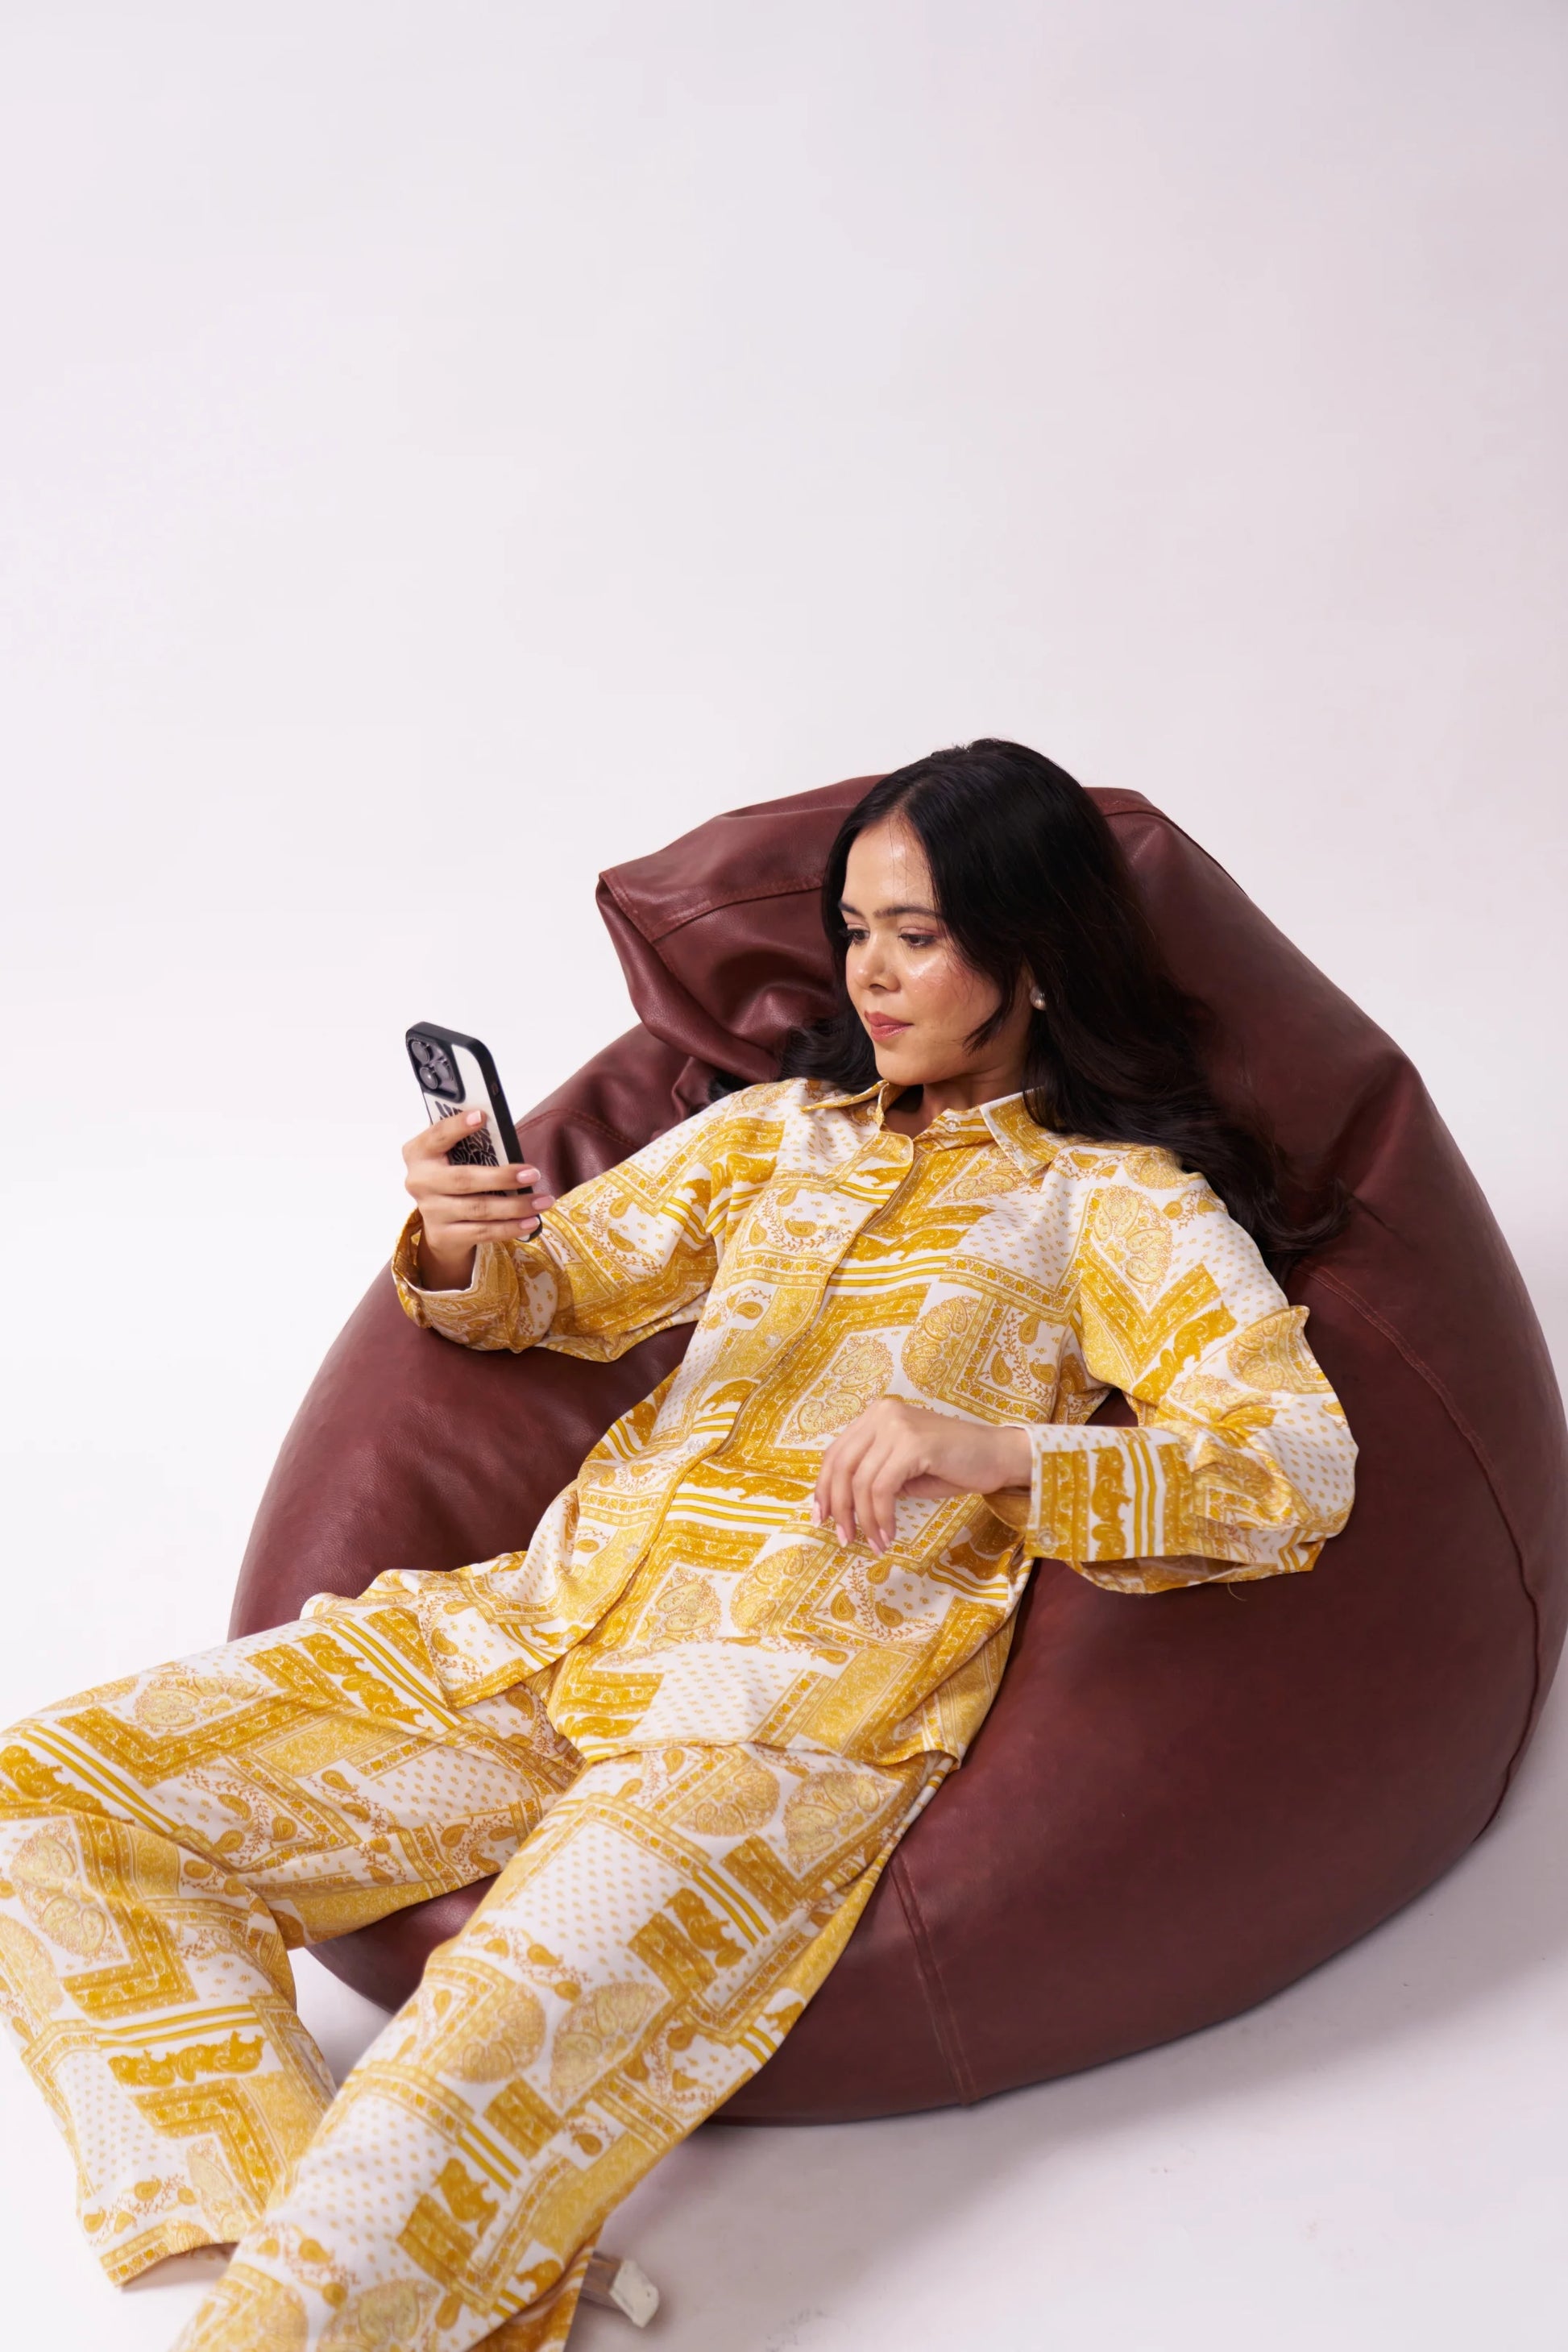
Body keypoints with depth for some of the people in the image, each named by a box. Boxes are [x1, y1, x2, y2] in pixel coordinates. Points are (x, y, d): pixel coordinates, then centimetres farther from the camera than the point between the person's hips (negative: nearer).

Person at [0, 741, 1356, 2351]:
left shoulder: (1118, 1200, 6)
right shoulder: (781, 1128, 22)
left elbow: (1302, 1471, -6)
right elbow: (568, 1287, 27)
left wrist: (1000, 1451, -22)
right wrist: (461, 1251, 1)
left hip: (795, 1701, -6)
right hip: (558, 1617, 7)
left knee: (468, 2085, -33)